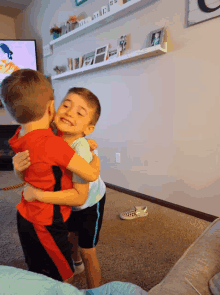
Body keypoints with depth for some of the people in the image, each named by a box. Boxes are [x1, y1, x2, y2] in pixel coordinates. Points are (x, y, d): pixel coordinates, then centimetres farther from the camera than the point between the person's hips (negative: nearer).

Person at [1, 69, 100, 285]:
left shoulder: (21, 137, -6)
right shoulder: (52, 143, -30)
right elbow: (91, 174, -25)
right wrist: (95, 158, -3)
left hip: (26, 217, 8)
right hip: (46, 226, -7)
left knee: (38, 275, 28)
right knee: (65, 279, 16)